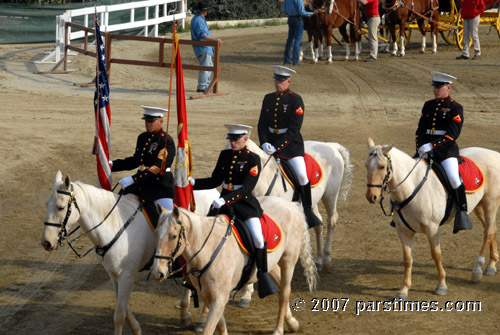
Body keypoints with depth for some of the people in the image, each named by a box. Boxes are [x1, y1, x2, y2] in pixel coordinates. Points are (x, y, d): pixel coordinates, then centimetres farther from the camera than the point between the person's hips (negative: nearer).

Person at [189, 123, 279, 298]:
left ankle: (263, 273, -5)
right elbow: (215, 181, 13)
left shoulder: (253, 159, -8)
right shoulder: (225, 155, 9)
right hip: (224, 201, 6)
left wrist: (226, 200, -28)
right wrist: (193, 182, -2)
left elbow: (246, 188, -17)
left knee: (258, 238, -21)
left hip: (245, 202, -5)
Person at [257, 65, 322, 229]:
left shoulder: (295, 100, -8)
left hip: (291, 142, -5)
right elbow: (262, 124, 9)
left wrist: (277, 147, -20)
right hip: (270, 141, 5)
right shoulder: (268, 98, 9)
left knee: (301, 174, -19)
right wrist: (264, 143, -8)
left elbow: (294, 129, -14)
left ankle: (308, 210, -4)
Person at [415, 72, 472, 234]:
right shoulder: (428, 105, 14)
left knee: (454, 178, -28)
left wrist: (432, 146, -20)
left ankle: (462, 214, -21)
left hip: (447, 149, -6)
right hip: (427, 150, 6)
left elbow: (452, 134, -12)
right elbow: (420, 129, 14)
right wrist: (420, 147, -3)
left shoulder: (455, 108, -3)